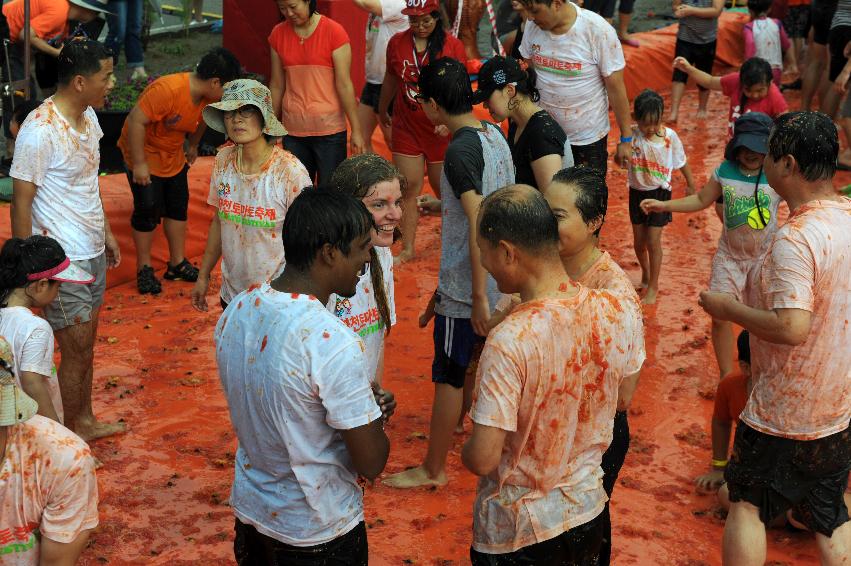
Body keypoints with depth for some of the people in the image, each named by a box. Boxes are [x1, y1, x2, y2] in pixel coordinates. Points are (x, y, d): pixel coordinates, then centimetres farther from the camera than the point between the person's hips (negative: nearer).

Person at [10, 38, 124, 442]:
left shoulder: (88, 116, 3)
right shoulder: (39, 132, -23)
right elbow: (21, 203, -18)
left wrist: (106, 233, 20)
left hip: (92, 252, 8)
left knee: (85, 344, 20)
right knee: (76, 353, 3)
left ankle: (85, 422, 36)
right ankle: (72, 439, 20)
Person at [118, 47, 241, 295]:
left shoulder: (208, 96, -8)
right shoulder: (167, 90, -34)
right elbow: (136, 121, -33)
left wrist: (193, 146, 23)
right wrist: (139, 163, -30)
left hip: (174, 157, 8)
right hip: (144, 155, -8)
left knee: (178, 206, 10)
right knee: (148, 210, -5)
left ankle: (177, 264, 23)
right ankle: (144, 268, 11)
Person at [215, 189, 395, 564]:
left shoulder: (235, 311, -7)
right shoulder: (333, 343, -30)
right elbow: (371, 463, -22)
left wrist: (364, 405, 2)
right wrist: (375, 417, -2)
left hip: (250, 510, 6)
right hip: (318, 535, -6)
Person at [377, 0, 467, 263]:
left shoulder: (452, 46, -10)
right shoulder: (397, 43, -2)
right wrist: (382, 111, 26)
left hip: (440, 129, -2)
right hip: (406, 126, 2)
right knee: (409, 187, 2)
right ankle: (408, 249, 11)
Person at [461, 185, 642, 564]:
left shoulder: (509, 341, -31)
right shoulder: (614, 311, -12)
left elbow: (483, 459, -28)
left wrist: (464, 451, -6)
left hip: (517, 531, -5)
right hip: (588, 510, 6)